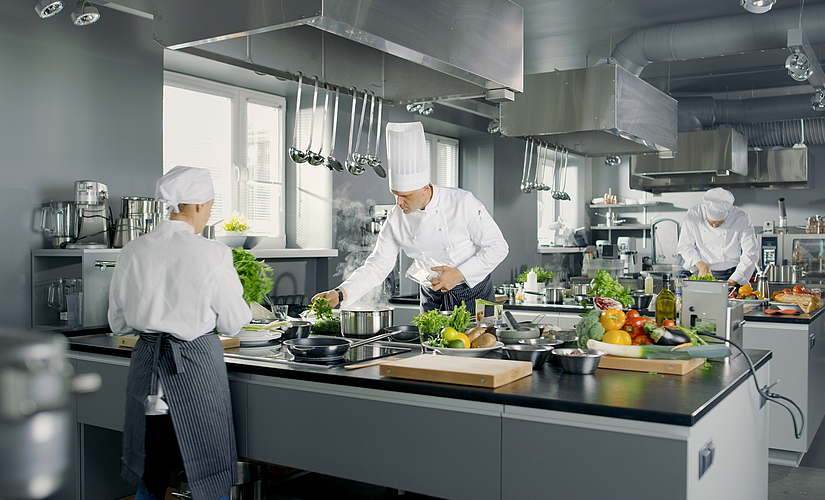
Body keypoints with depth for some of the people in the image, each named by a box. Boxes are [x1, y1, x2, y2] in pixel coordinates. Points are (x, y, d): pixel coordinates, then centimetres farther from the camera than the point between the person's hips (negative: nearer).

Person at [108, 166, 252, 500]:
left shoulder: (132, 252, -1)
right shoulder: (212, 254, -14)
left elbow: (118, 322, 9)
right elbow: (232, 323, -5)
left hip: (147, 364, 5)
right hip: (197, 365, -5)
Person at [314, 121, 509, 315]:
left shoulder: (463, 202, -17)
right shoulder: (396, 219, -7)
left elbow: (498, 247, -12)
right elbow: (377, 265, -2)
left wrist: (460, 274, -21)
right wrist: (340, 294, -15)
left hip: (474, 295, -3)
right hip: (432, 300, 3)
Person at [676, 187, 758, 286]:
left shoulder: (742, 218, -9)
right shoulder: (694, 214, -6)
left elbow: (750, 254, -7)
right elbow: (684, 246, 2)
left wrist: (731, 282, -12)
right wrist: (701, 265, -13)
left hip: (732, 275, -1)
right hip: (702, 274, 1)